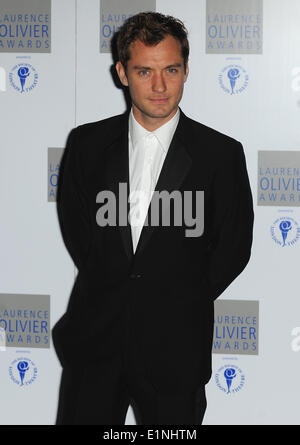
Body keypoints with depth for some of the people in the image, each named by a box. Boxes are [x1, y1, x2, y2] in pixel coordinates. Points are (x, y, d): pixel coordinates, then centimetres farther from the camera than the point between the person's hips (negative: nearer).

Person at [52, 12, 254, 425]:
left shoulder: (222, 154, -4)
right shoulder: (87, 143, 3)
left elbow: (234, 248, 2)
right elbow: (73, 223, 12)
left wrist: (182, 301, 1)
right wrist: (107, 286, 6)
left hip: (174, 348, -2)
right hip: (94, 341, 2)